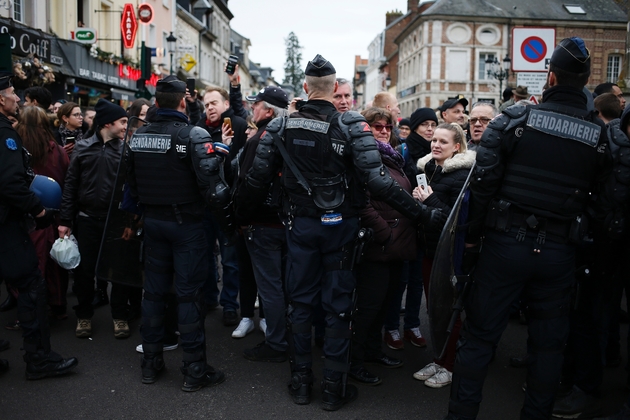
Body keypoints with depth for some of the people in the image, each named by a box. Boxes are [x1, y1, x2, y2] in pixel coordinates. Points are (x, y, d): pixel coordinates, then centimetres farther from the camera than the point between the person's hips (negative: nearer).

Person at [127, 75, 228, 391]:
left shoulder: (138, 136, 4)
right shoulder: (193, 135, -15)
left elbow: (131, 182, 11)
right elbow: (211, 182, -22)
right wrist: (227, 217, -9)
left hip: (153, 221, 6)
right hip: (186, 222, -5)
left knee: (154, 290, 14)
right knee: (189, 294, 1)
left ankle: (150, 363, 25)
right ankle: (194, 370, 8)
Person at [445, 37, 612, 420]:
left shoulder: (513, 120, -6)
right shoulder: (599, 137, 2)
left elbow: (484, 183, -10)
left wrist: (472, 238, -4)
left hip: (505, 244, -2)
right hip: (560, 252, 2)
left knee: (480, 335, 8)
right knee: (549, 343, 15)